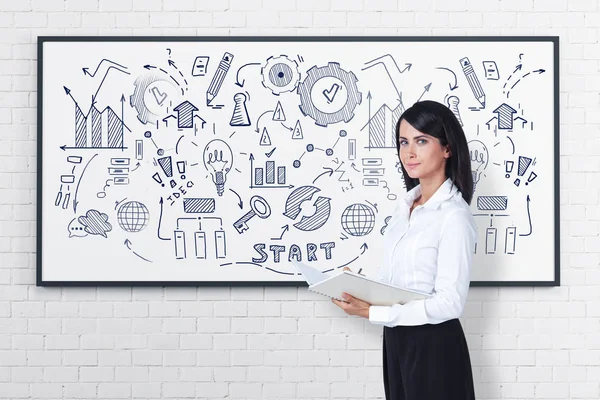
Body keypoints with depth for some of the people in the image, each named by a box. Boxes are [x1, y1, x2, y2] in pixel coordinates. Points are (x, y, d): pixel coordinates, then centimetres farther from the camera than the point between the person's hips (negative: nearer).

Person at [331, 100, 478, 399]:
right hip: (396, 341, 7)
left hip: (433, 347, -7)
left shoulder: (454, 216, -18)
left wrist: (372, 312, -20)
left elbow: (449, 303, -21)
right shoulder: (406, 204, 7)